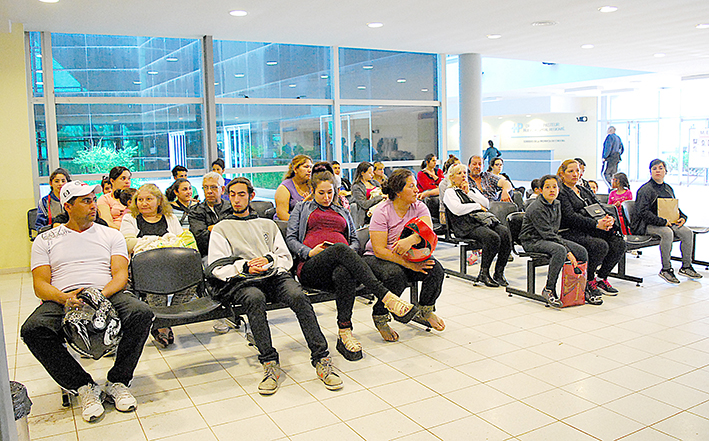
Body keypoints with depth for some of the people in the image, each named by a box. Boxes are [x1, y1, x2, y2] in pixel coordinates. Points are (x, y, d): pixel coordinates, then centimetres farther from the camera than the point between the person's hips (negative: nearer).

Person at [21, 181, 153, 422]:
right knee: (33, 329, -32)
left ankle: (117, 382, -12)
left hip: (107, 294, 0)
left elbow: (121, 274, 6)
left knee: (141, 313, -32)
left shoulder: (111, 235, 18)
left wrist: (101, 294, -17)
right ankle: (84, 387, -16)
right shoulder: (45, 240, 18)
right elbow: (40, 285, 6)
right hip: (62, 300, 0)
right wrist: (64, 298, -17)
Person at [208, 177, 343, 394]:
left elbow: (287, 258, 18)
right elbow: (217, 268, 7)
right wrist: (244, 266, -11)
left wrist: (270, 260, -4)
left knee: (298, 297, -31)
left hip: (276, 275, 2)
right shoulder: (221, 228, 21)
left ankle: (322, 360, -32)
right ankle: (270, 363, -34)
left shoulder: (268, 224, 29)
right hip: (243, 280, -2)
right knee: (255, 299, -39)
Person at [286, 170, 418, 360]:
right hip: (311, 269, -2)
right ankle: (387, 298, -49)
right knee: (340, 248, -39)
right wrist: (309, 252, -6)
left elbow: (355, 240, 25)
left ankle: (345, 333, -39)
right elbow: (291, 239, 15)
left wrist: (351, 252, 0)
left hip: (342, 264, 3)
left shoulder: (343, 212, 34)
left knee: (344, 273, -40)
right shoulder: (302, 209, 26)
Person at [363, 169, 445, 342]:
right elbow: (379, 250, -24)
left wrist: (411, 239, -45)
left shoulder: (419, 207, -3)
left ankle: (426, 309, 8)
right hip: (376, 258, -4)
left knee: (435, 268, -21)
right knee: (396, 274, -36)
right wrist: (409, 264, -31)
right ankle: (380, 316, -10)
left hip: (411, 256, 5)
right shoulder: (382, 212, -18)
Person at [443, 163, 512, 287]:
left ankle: (499, 272, -17)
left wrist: (469, 193, 6)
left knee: (505, 233, -24)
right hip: (466, 225, -6)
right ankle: (483, 273, -19)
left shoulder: (473, 190, 30)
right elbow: (458, 210, -8)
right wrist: (477, 206, 0)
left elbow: (486, 204, 12)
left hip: (484, 219, 6)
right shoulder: (449, 192, 11)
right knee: (493, 238, -32)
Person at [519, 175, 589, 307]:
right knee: (560, 251, -35)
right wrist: (568, 252, -25)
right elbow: (547, 233, -23)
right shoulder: (536, 208, -18)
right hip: (532, 240, -8)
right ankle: (548, 289, -27)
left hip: (551, 238, 8)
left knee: (582, 251, -7)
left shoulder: (557, 204, 9)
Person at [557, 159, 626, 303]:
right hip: (570, 233, -8)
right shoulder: (561, 193, -4)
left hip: (590, 231, 8)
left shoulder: (585, 191, 23)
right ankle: (588, 282, -11)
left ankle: (601, 278, 2)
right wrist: (596, 224, -23)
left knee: (618, 243, -14)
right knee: (600, 246, -30)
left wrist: (608, 218, -8)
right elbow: (571, 217, -16)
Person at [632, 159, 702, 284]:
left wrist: (682, 217, 4)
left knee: (687, 232, -13)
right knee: (667, 233, -34)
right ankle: (666, 269, -23)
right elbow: (643, 212, -19)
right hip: (647, 225, -7)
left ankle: (686, 267, 0)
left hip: (667, 222, 8)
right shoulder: (646, 189, -9)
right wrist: (662, 222, -22)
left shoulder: (668, 188, 16)